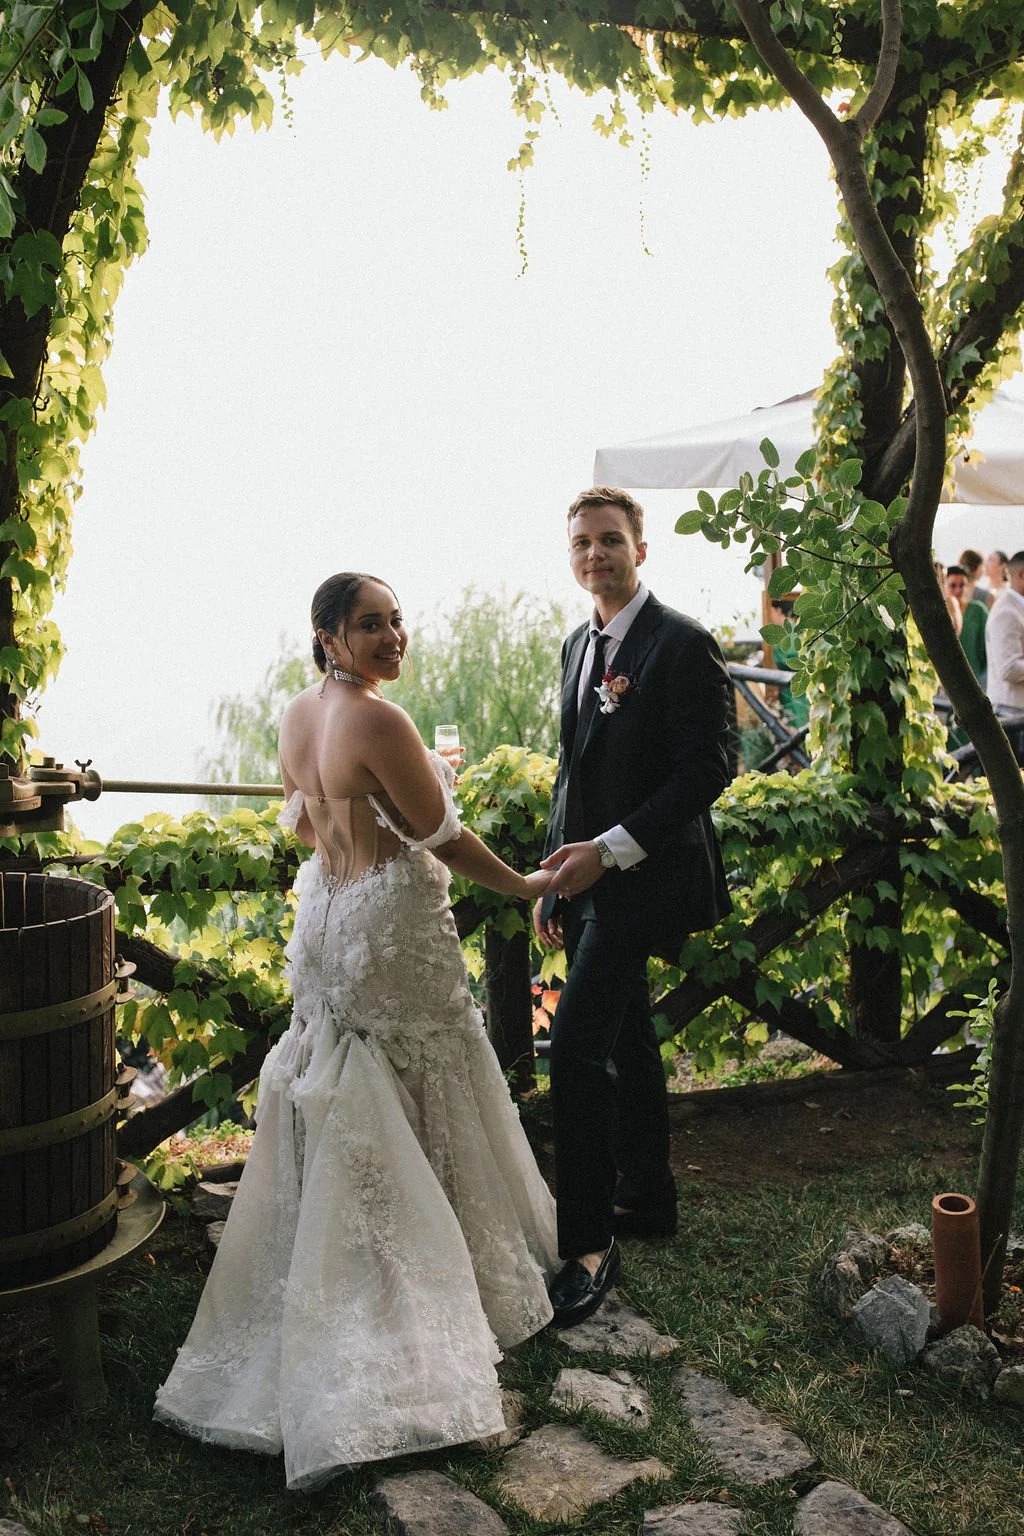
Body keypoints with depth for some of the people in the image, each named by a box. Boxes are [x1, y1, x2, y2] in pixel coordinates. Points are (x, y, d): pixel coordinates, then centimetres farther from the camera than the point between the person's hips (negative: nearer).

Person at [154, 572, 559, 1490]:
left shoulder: (298, 715, 4)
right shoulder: (379, 722, -23)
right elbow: (442, 835, -18)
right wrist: (525, 886, -5)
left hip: (326, 917, 8)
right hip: (391, 928, -8)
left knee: (345, 1116, 17)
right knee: (422, 1102, 9)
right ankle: (450, 1269, 24)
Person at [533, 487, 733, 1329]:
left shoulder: (683, 644, -13)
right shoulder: (579, 644, 12)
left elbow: (706, 772, -18)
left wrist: (610, 849, -22)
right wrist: (554, 876, 15)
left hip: (640, 880, -8)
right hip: (587, 876, 9)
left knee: (578, 1044, -14)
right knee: (626, 1042, 18)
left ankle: (589, 1244, -4)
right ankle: (647, 1199, 33)